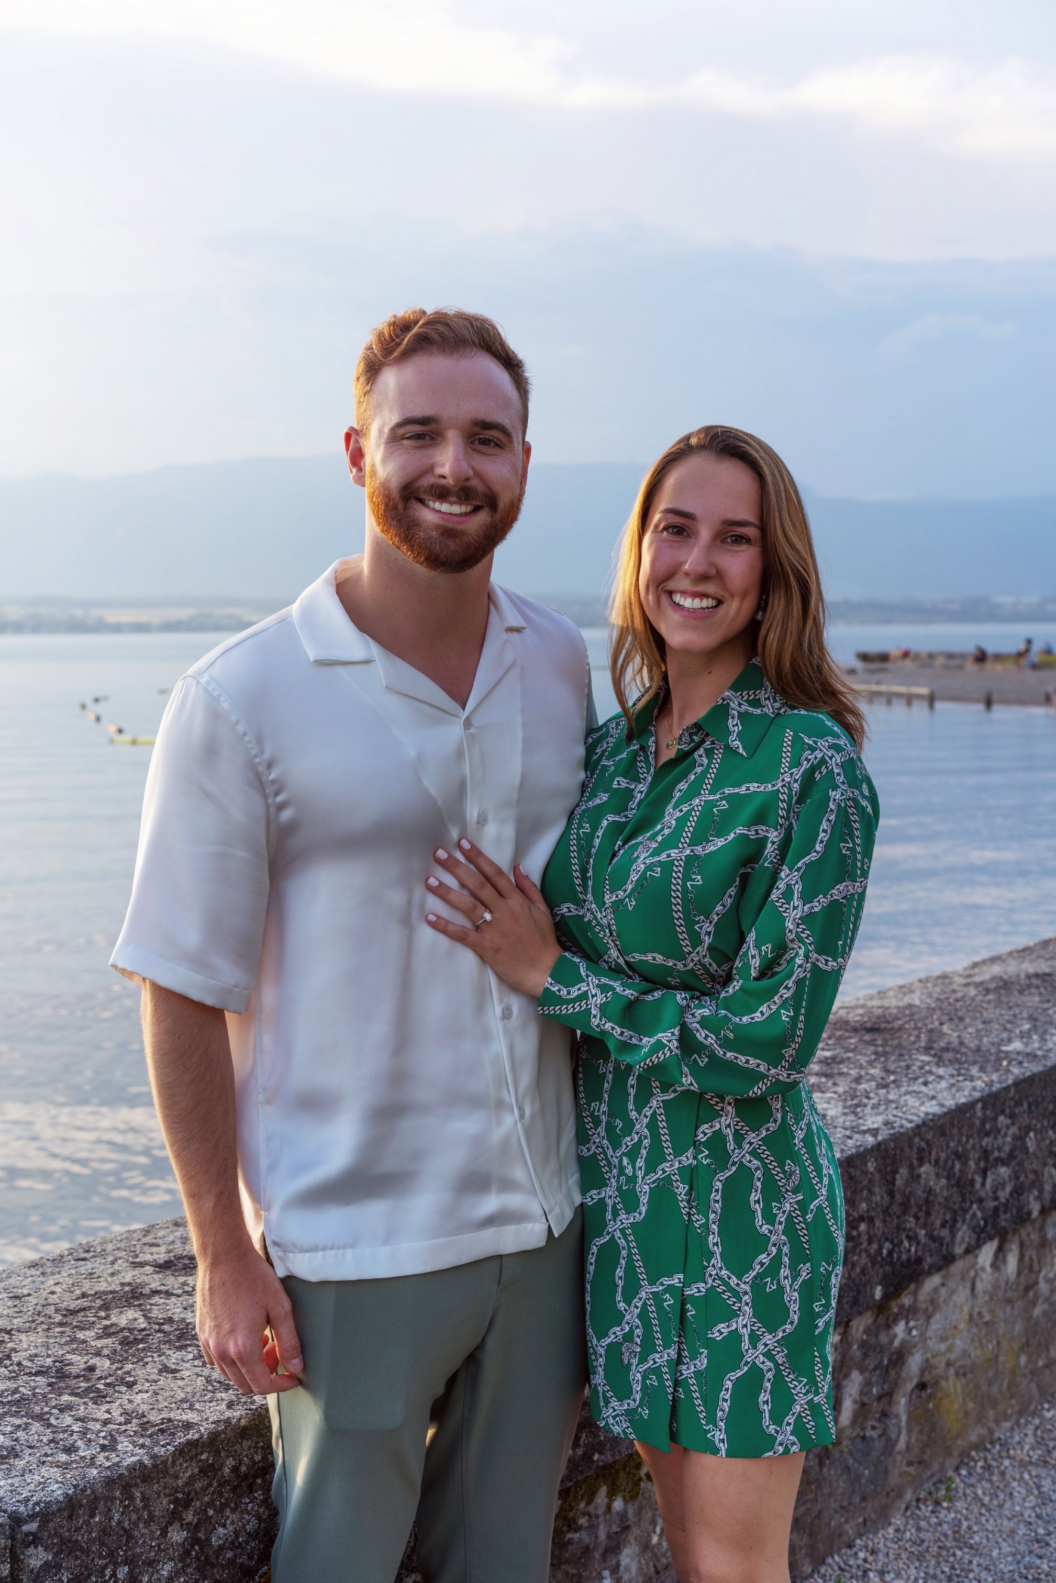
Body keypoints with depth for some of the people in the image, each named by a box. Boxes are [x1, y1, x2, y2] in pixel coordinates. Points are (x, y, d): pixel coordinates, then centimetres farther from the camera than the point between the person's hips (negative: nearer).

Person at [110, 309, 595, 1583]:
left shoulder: (561, 667, 2)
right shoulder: (240, 701, -13)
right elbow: (183, 999, -9)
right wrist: (226, 1261, -9)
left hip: (542, 1225, 5)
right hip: (351, 1247, -4)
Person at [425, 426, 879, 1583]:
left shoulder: (814, 770, -17)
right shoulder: (613, 747, 4)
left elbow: (768, 1040, -20)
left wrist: (552, 976, -16)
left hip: (736, 1198, -6)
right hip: (615, 1184, 6)